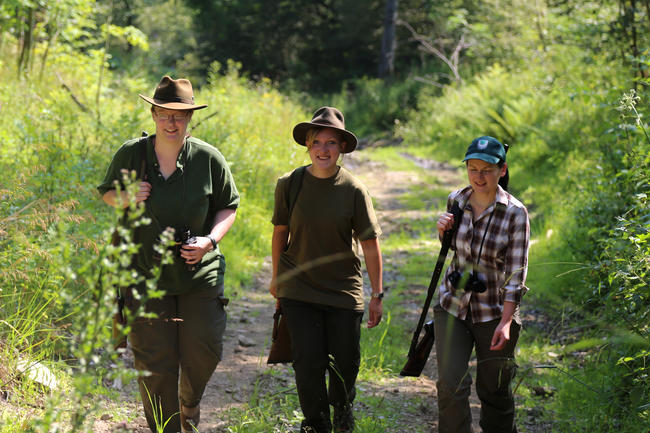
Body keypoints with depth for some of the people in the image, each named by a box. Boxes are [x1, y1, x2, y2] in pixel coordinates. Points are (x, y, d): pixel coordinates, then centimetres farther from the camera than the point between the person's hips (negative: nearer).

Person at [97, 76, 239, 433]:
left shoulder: (208, 158, -4)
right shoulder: (130, 153, -3)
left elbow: (228, 206, 6)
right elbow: (107, 193, 11)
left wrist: (211, 239, -12)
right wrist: (125, 199, -12)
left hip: (200, 272, 0)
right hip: (146, 271, 0)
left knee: (203, 353, 2)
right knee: (155, 362, 1)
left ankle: (189, 403, 36)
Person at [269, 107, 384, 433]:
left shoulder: (354, 190, -9)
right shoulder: (289, 184, -6)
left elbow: (370, 244, -5)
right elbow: (280, 231, 8)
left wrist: (377, 295, -4)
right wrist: (277, 277, 15)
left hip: (344, 290, 0)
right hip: (298, 288, 0)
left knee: (346, 362, 9)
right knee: (308, 362, -4)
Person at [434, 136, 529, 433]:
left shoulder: (515, 213, -13)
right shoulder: (456, 200, 0)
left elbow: (516, 273, -13)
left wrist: (506, 322, -20)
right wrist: (444, 231, -5)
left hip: (495, 310, -3)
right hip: (453, 306, 3)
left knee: (494, 389, 9)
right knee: (450, 385, -6)